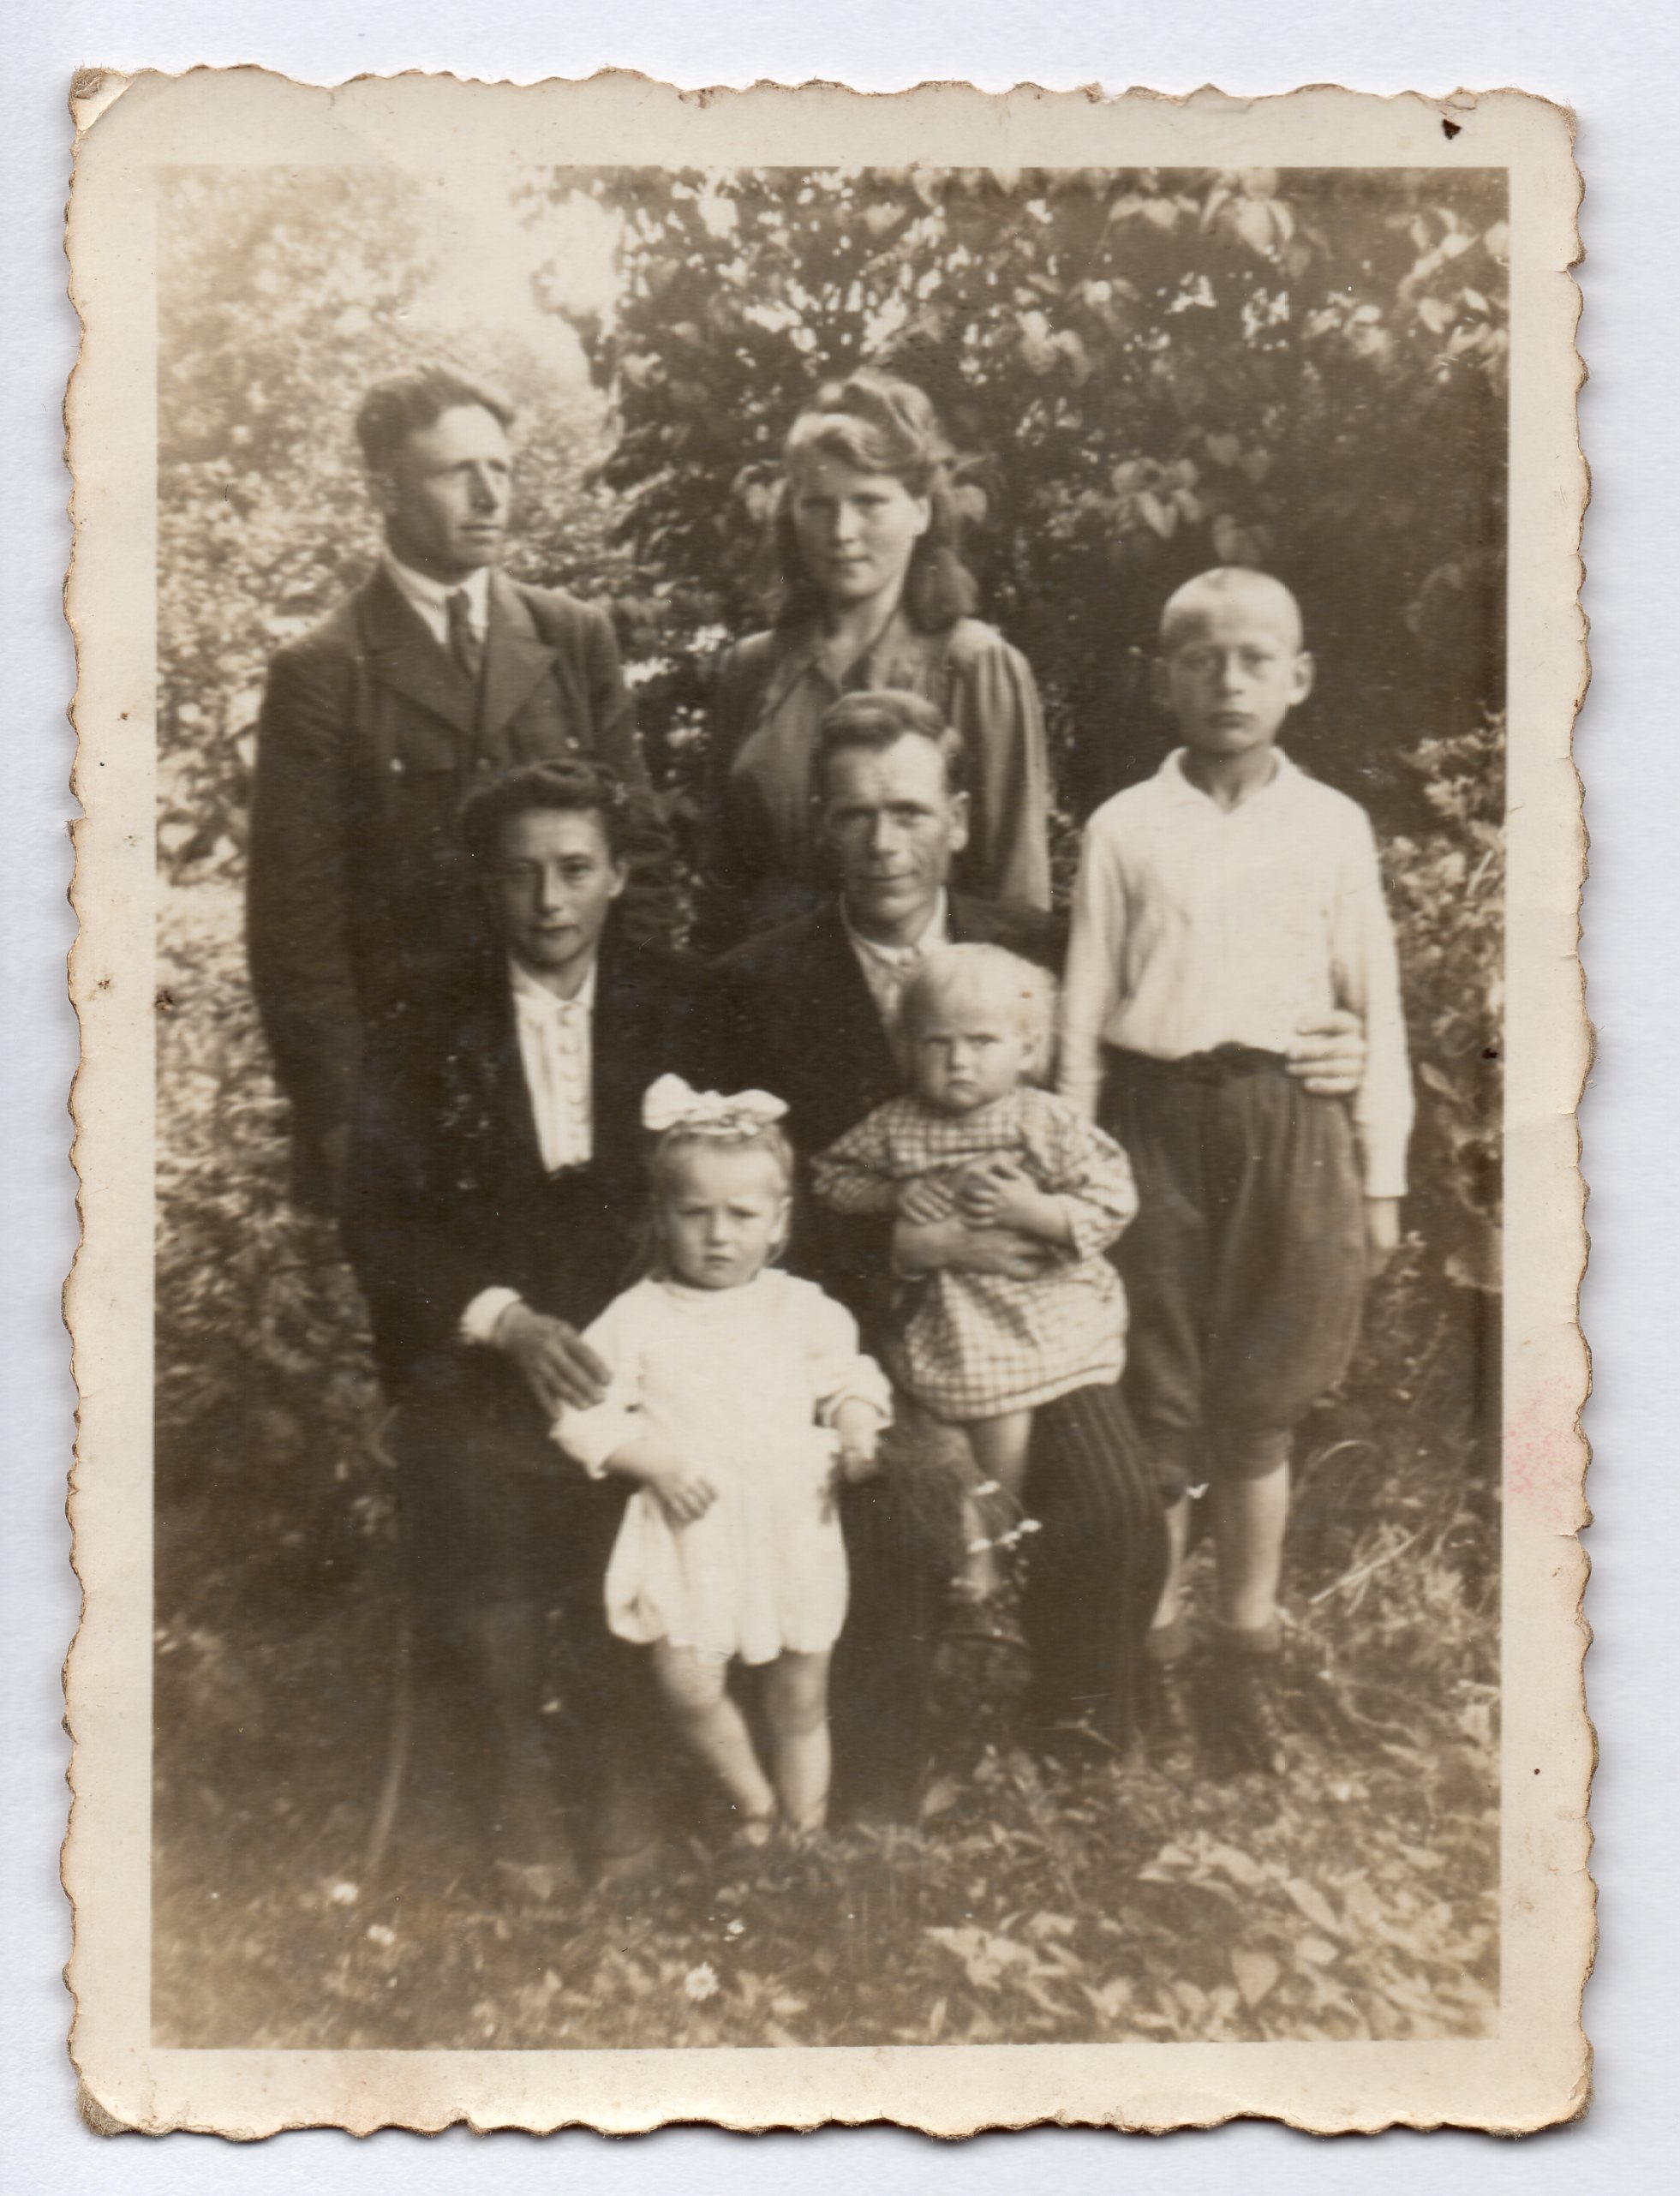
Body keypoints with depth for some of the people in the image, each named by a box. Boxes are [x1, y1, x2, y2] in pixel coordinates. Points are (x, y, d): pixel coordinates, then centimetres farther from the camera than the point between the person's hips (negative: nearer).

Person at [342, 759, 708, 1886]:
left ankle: (615, 1750, -2)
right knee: (476, 1481, -26)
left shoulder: (683, 1007, 7)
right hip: (477, 1344, 0)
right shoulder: (426, 1031, 5)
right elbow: (380, 1221, -1)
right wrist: (503, 1319, -17)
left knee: (643, 1462, -27)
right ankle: (510, 1759, -1)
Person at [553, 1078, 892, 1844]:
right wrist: (652, 1462, -16)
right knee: (691, 1689, -9)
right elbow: (583, 1413, -5)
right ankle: (753, 1802, 21)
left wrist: (859, 1430, -6)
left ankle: (805, 1828, 33)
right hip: (689, 1530, -2)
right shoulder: (636, 1318, -3)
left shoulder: (801, 1308, 4)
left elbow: (846, 1375, 13)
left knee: (801, 1696, 11)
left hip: (795, 1528, 2)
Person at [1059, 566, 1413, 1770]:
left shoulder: (1333, 825, 4)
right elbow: (1085, 1012, 4)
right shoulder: (1125, 828, 2)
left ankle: (1249, 1645, 24)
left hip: (1289, 1127, 1)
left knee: (1262, 1403, 9)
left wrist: (1381, 1175, 5)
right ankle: (1154, 1642, 22)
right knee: (1157, 1398, 6)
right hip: (1156, 1119, -1)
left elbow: (1375, 1006, 7)